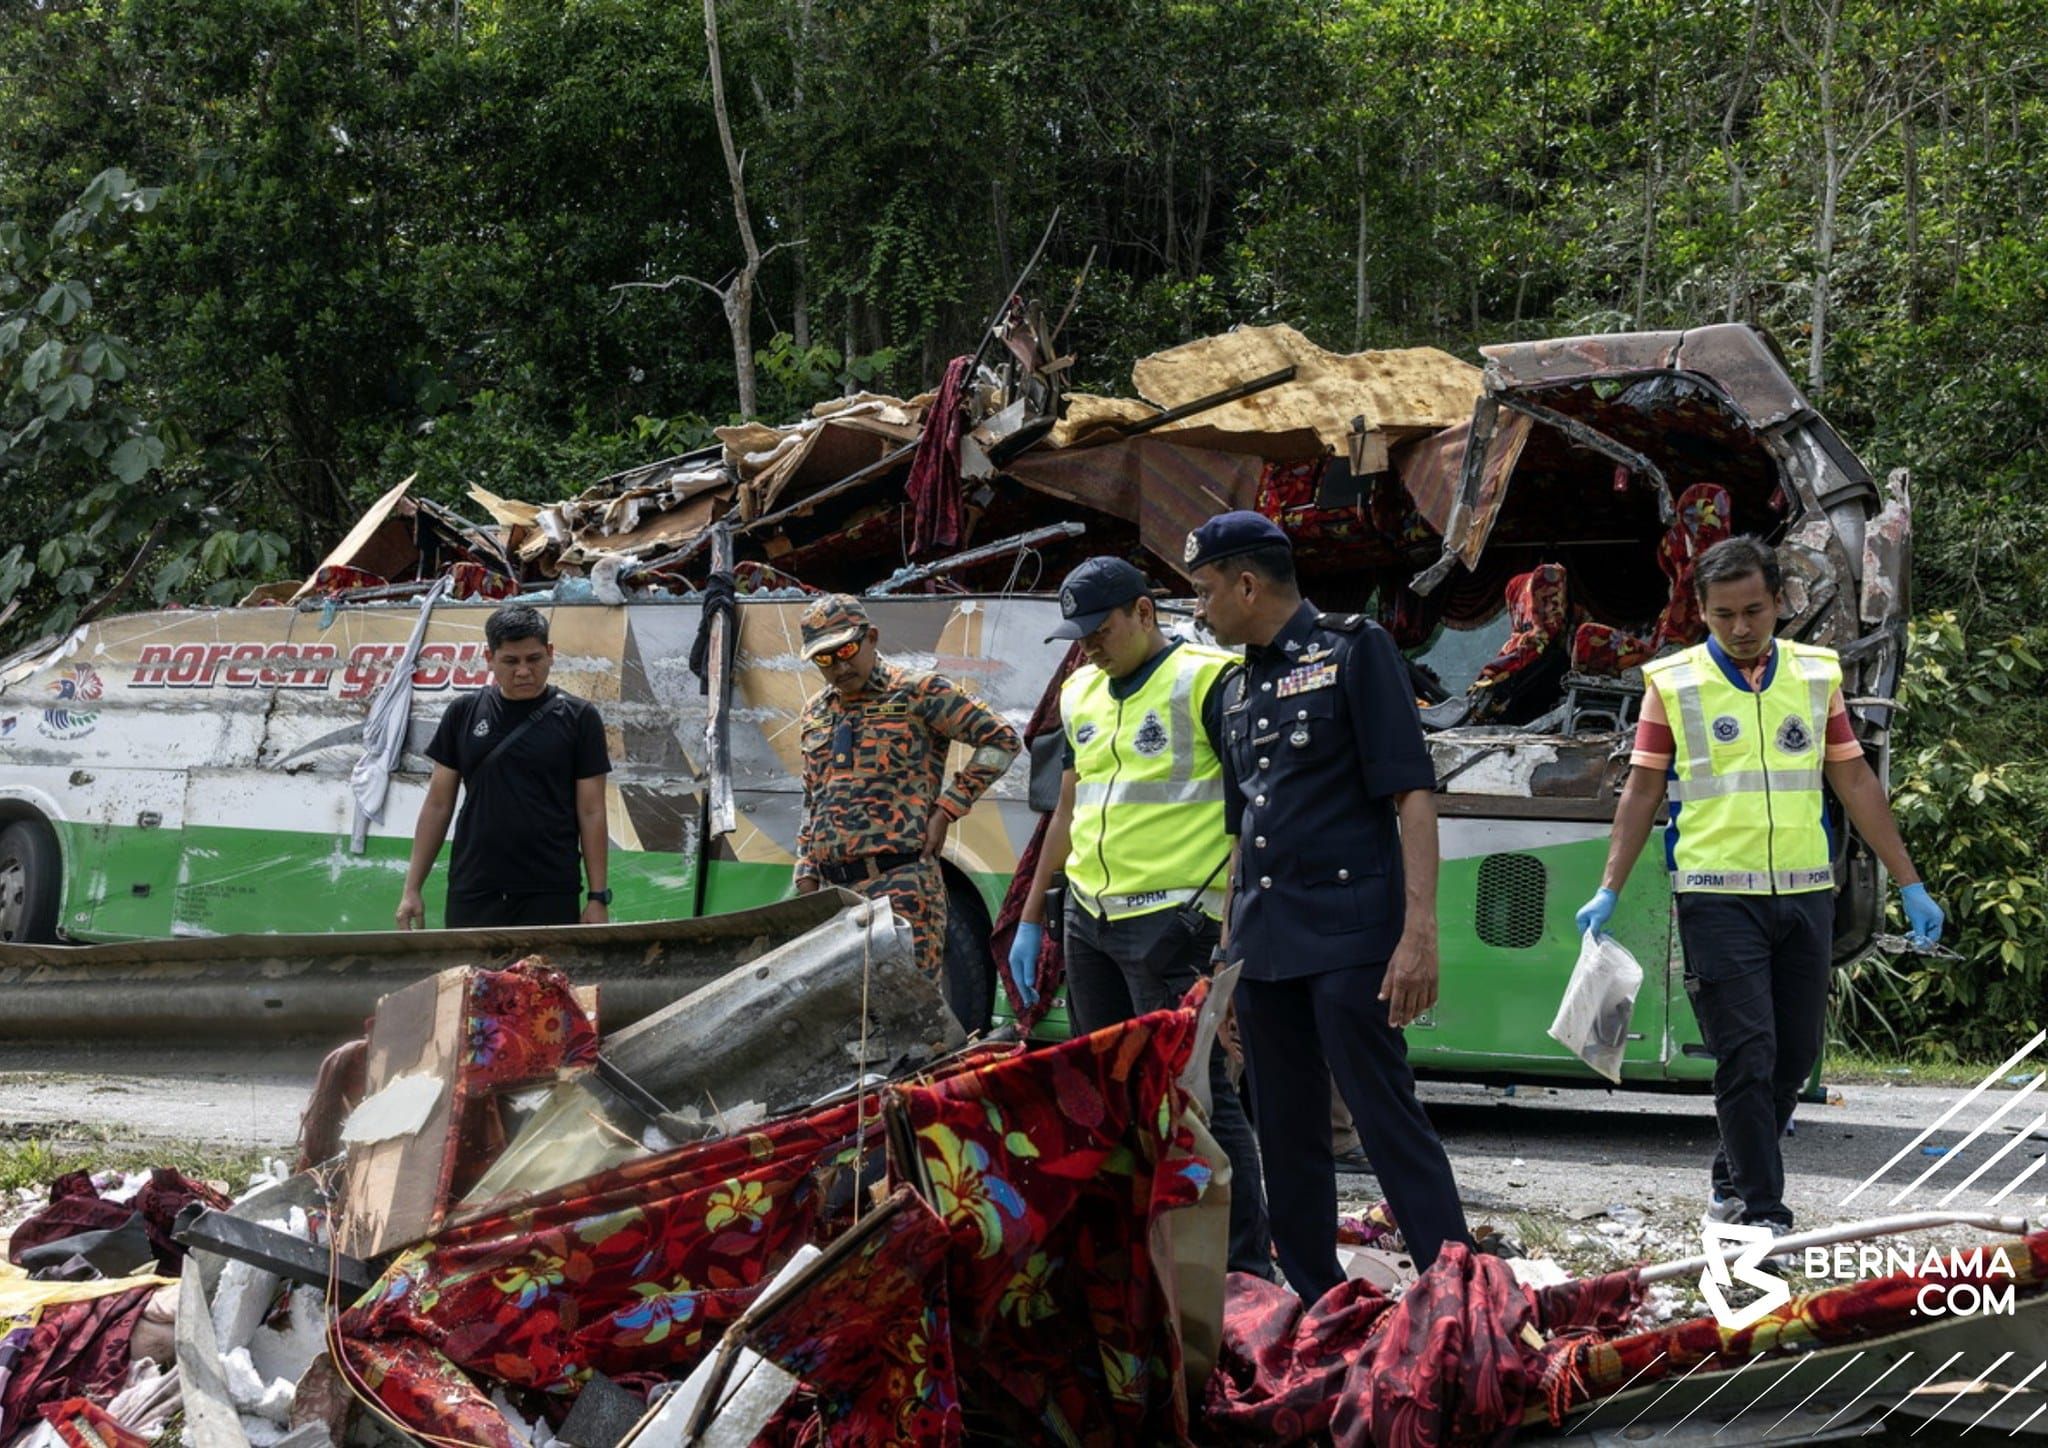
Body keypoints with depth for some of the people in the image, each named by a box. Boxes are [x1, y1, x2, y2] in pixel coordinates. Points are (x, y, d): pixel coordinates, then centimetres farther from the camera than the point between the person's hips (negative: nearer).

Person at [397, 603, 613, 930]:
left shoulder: (577, 717, 2)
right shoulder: (464, 713, 8)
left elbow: (591, 812, 2)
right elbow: (438, 804, 11)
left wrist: (598, 897, -3)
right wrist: (412, 888, 6)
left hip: (550, 897, -2)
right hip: (472, 895, 2)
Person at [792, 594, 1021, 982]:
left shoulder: (918, 693, 0)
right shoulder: (816, 714, 20)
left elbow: (1002, 741, -2)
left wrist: (946, 811, -6)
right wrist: (806, 877, 17)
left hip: (899, 883, -6)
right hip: (832, 888, 6)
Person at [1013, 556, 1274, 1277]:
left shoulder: (1206, 682, -8)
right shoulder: (1081, 694, 16)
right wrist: (1030, 919, 23)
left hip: (1171, 920, -8)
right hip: (1089, 915, 8)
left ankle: (1247, 1266, -4)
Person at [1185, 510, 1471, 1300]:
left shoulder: (1353, 650, -4)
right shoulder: (1239, 689, 18)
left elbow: (1413, 795, -11)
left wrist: (1419, 933, -20)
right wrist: (1229, 954, 20)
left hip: (1348, 935, -8)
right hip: (1266, 947, 8)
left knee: (1388, 1119, -12)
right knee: (1287, 1137, 10)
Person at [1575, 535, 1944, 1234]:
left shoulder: (1817, 674, 9)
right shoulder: (1672, 683, 1)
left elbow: (1856, 783, 12)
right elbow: (1642, 790, 2)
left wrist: (1910, 885, 9)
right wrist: (1609, 892, -5)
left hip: (1804, 895, 4)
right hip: (1717, 898, -4)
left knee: (1795, 1053, 9)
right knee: (1747, 1056, -8)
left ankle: (1733, 1179, 27)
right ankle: (1763, 1211, -2)